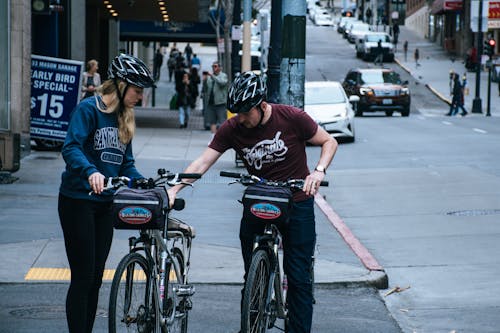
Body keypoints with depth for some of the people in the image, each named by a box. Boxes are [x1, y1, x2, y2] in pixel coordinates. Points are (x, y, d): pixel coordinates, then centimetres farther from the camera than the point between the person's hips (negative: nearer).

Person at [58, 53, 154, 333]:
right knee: (83, 277, -8)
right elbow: (71, 148, -25)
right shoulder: (89, 109, -12)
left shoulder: (125, 118, 12)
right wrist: (90, 172, -43)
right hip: (78, 201, -7)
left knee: (96, 278, 9)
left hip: (105, 203, 7)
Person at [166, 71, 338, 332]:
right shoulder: (232, 129, -8)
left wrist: (319, 171, -21)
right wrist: (174, 189, -26)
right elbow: (203, 162, -12)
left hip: (296, 203, -3)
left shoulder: (292, 118, -14)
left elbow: (329, 142, -3)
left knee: (298, 277, -4)